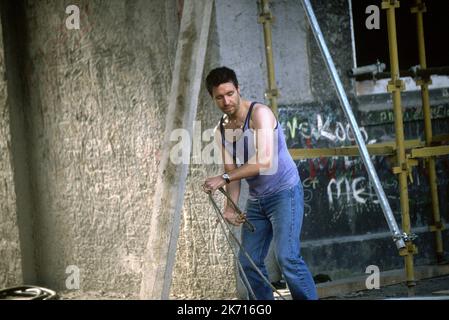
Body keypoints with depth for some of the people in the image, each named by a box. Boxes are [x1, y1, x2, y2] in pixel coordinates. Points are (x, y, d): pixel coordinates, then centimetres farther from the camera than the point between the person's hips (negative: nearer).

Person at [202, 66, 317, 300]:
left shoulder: (259, 113, -16)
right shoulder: (221, 130, 6)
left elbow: (265, 162, -27)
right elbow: (232, 171, 3)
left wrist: (224, 178, -30)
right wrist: (230, 206, -14)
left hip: (284, 192, -8)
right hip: (256, 199, 8)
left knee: (287, 257, -20)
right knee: (249, 262, 6)